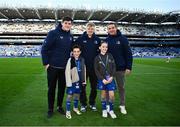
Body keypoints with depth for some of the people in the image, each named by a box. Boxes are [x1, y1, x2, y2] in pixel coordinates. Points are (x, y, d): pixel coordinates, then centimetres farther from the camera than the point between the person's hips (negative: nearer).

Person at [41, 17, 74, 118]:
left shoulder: (70, 37, 7)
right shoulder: (53, 33, -9)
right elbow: (44, 48, -11)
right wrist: (46, 63, -13)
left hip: (65, 67, 4)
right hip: (53, 67, -4)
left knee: (62, 88, 13)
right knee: (52, 88, 8)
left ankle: (60, 106, 29)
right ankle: (50, 109, 22)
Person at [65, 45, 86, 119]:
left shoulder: (82, 60, 2)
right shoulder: (70, 60, -13)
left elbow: (84, 71, 9)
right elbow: (67, 72, -13)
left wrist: (84, 81, 8)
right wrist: (69, 82, -15)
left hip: (79, 81, 5)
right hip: (71, 81, -5)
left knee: (77, 95, 17)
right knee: (69, 96, 2)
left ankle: (75, 108, 38)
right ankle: (68, 111, 16)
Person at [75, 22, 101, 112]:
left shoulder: (97, 40, 5)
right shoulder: (80, 39, -2)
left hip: (94, 67, 2)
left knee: (94, 86, 10)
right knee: (82, 86, 7)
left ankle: (92, 103, 26)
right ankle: (83, 104, 21)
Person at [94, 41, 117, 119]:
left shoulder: (110, 56, 3)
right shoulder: (97, 58, -1)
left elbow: (114, 67, 2)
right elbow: (96, 70, -3)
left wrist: (112, 77, -9)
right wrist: (102, 79, -11)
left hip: (110, 78, 1)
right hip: (102, 79, -1)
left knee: (111, 95, -3)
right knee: (103, 94, 7)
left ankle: (111, 110, 16)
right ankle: (104, 110, 24)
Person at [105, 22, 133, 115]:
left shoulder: (123, 39, -2)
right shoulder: (106, 40, 5)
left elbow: (128, 54, -4)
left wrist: (128, 67, -10)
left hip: (120, 69, -1)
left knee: (121, 87, 10)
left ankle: (122, 105, 24)